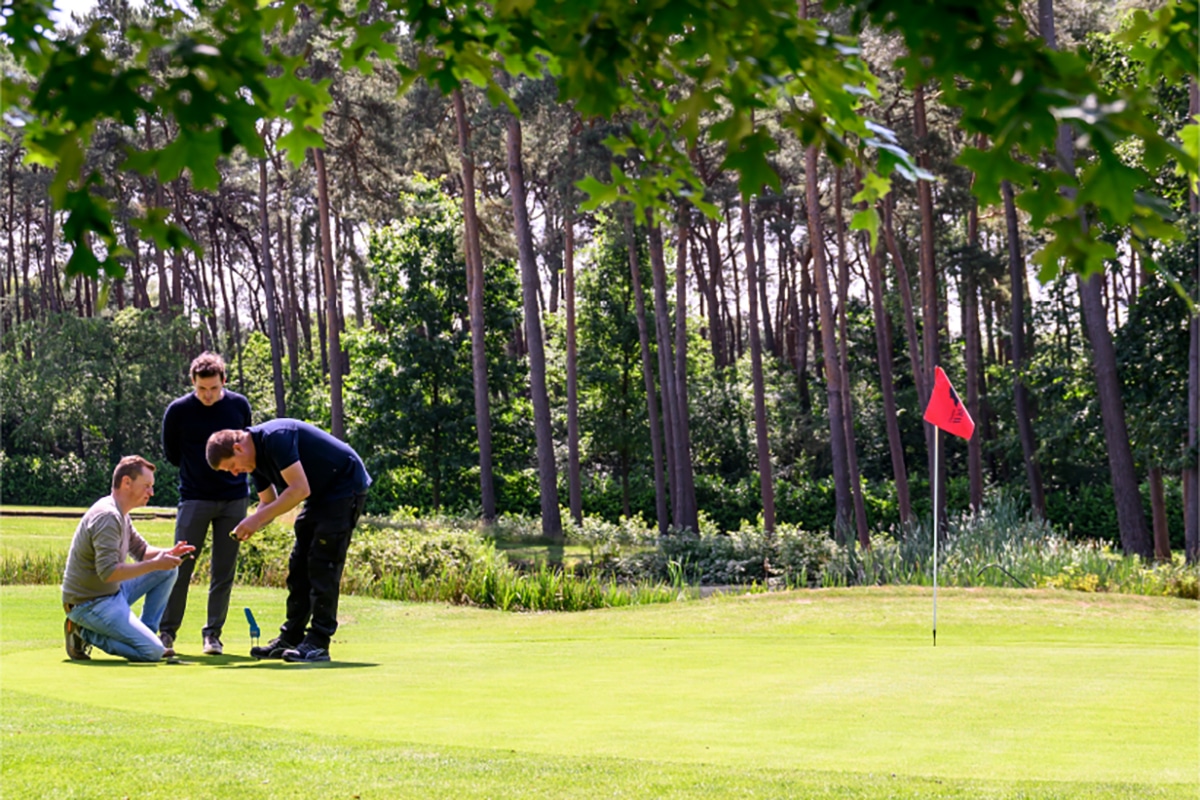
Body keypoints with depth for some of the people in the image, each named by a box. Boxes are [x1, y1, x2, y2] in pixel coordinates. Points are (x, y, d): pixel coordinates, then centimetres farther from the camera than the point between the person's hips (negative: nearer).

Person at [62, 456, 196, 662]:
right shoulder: (107, 516, -22)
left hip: (113, 593, 10)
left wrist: (167, 554, -1)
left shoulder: (120, 514, 10)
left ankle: (144, 633, 11)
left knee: (168, 570, 10)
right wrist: (155, 564, -25)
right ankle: (86, 633, -5)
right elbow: (108, 572, -29)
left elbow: (141, 550, 20)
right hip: (90, 604, -10)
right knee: (154, 652, -17)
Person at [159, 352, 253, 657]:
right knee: (181, 566, -5)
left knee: (224, 571, 3)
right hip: (195, 498, -2)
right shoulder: (178, 411, -7)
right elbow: (171, 453, 7)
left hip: (234, 498, 2)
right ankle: (167, 632, 3)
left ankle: (213, 633, 11)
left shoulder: (239, 406, 0)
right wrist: (200, 468, 9)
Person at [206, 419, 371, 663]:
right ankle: (291, 638, 12)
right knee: (299, 565, 8)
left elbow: (300, 489, -29)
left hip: (346, 486, -10)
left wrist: (258, 519, -25)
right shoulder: (256, 456, 5)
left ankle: (318, 644, -11)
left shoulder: (275, 438, -26)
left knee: (323, 565, -13)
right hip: (321, 495, 10)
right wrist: (251, 525, -8)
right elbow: (269, 501, 13)